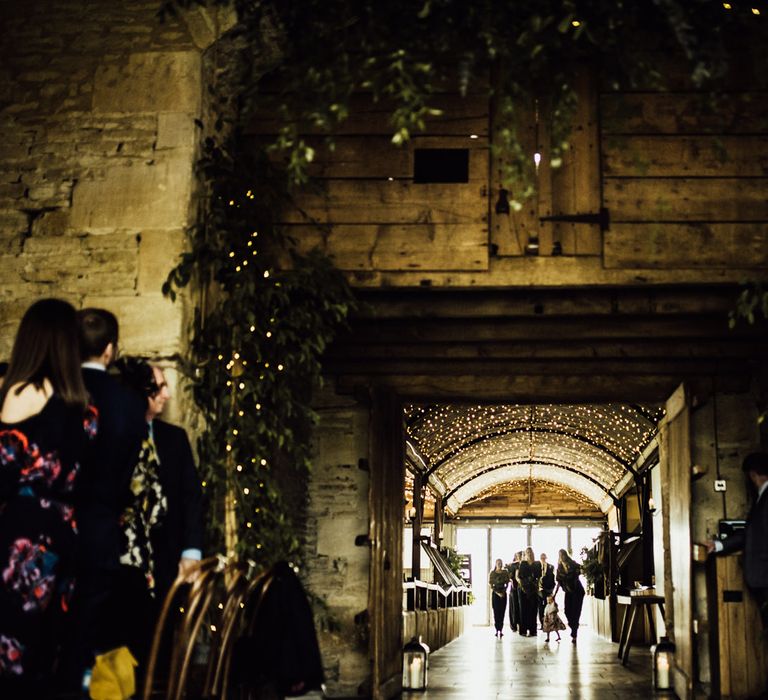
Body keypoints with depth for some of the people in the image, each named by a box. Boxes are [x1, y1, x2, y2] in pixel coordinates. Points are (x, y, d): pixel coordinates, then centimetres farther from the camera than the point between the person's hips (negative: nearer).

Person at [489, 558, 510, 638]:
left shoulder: (505, 572, 6)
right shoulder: (492, 573, 0)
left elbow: (507, 583, 8)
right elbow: (491, 585, -2)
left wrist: (503, 592, -6)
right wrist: (497, 593, -11)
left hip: (503, 593, 2)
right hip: (495, 593, -2)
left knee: (502, 612, -1)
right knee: (496, 612, -6)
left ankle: (501, 630, 1)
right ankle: (497, 630, -5)